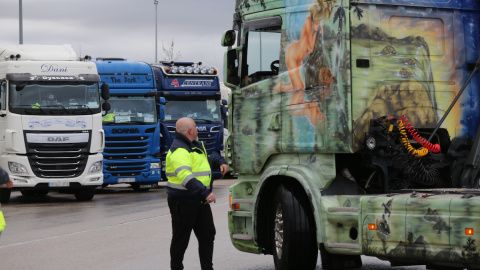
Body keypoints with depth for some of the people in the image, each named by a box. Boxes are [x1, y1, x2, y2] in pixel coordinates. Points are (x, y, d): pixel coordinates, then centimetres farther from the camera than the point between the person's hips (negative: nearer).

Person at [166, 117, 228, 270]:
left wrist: (220, 162, 15)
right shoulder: (179, 150, -18)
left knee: (207, 234, 9)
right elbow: (185, 176, -32)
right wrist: (205, 193, -39)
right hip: (183, 201, -9)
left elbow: (207, 160, 36)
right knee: (181, 239, 2)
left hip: (200, 201, 9)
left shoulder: (195, 146, 15)